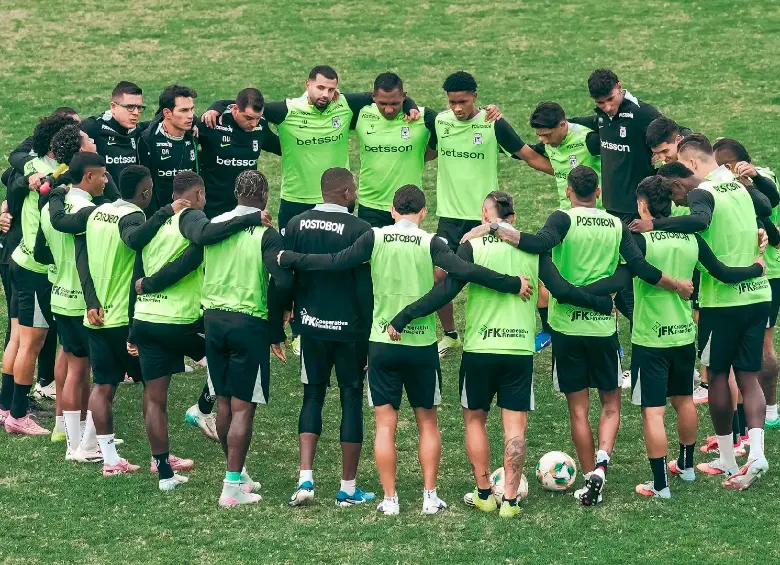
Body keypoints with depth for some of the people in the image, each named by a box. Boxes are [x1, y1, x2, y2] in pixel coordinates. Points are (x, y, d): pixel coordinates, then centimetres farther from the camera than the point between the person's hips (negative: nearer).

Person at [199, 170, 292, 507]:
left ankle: (237, 474, 28)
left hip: (213, 318, 5)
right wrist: (275, 329, -8)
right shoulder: (266, 234, -11)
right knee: (243, 407, -2)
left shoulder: (212, 226, 4)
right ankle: (232, 487, -4)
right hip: (249, 324, -5)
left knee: (224, 402, 15)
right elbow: (282, 282, -19)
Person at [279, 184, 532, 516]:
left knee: (385, 424, 5)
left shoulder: (375, 238, -3)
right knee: (427, 423, 13)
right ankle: (430, 497, 11)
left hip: (382, 343, 0)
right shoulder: (430, 243, -6)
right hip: (422, 345, 0)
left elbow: (337, 262, -6)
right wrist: (513, 284, -10)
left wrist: (289, 259, 6)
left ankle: (389, 499, 3)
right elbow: (465, 271, -16)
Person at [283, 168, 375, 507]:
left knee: (313, 396, 14)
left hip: (311, 326, 4)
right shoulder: (359, 230, -13)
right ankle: (348, 488, 10)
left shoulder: (296, 225, 1)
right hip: (350, 328, -4)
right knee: (352, 399, 6)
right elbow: (366, 288, -12)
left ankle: (305, 479, 0)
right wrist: (372, 332, -5)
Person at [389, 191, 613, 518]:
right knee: (515, 427, 6)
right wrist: (604, 304, 14)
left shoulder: (472, 247, -5)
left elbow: (445, 292, -12)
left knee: (475, 420, 15)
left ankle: (484, 494, 17)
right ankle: (510, 500, 4)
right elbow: (562, 291, -1)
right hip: (520, 349, 1)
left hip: (479, 348, -1)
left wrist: (402, 319, -8)